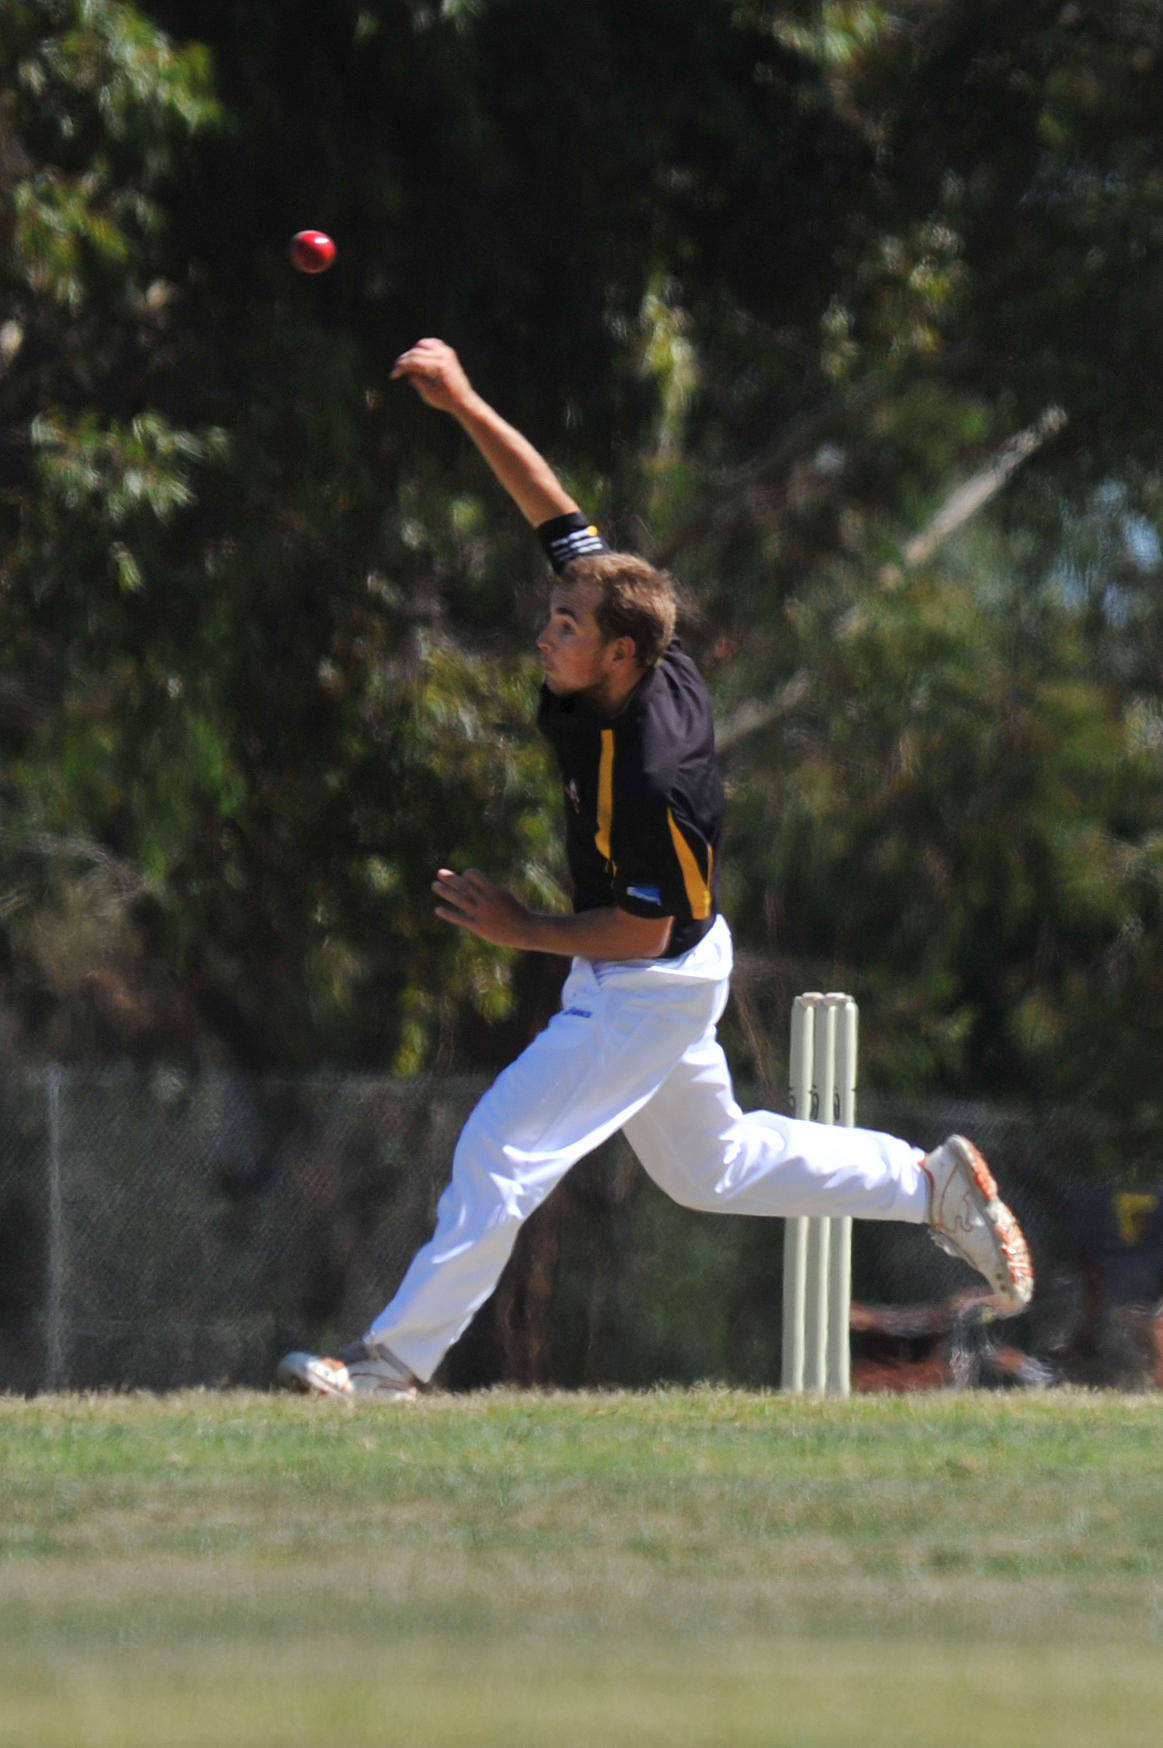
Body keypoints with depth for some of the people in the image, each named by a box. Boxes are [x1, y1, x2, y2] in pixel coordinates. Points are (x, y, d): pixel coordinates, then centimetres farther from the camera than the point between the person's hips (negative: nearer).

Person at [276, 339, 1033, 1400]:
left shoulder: (651, 775, -34)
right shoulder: (639, 657, -12)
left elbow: (642, 930, -25)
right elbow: (557, 510, -6)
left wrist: (525, 932, -16)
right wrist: (464, 406, -14)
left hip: (651, 987, -10)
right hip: (647, 983, 10)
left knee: (499, 1154, -10)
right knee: (708, 1167, 24)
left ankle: (396, 1361, -5)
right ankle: (932, 1185, 30)